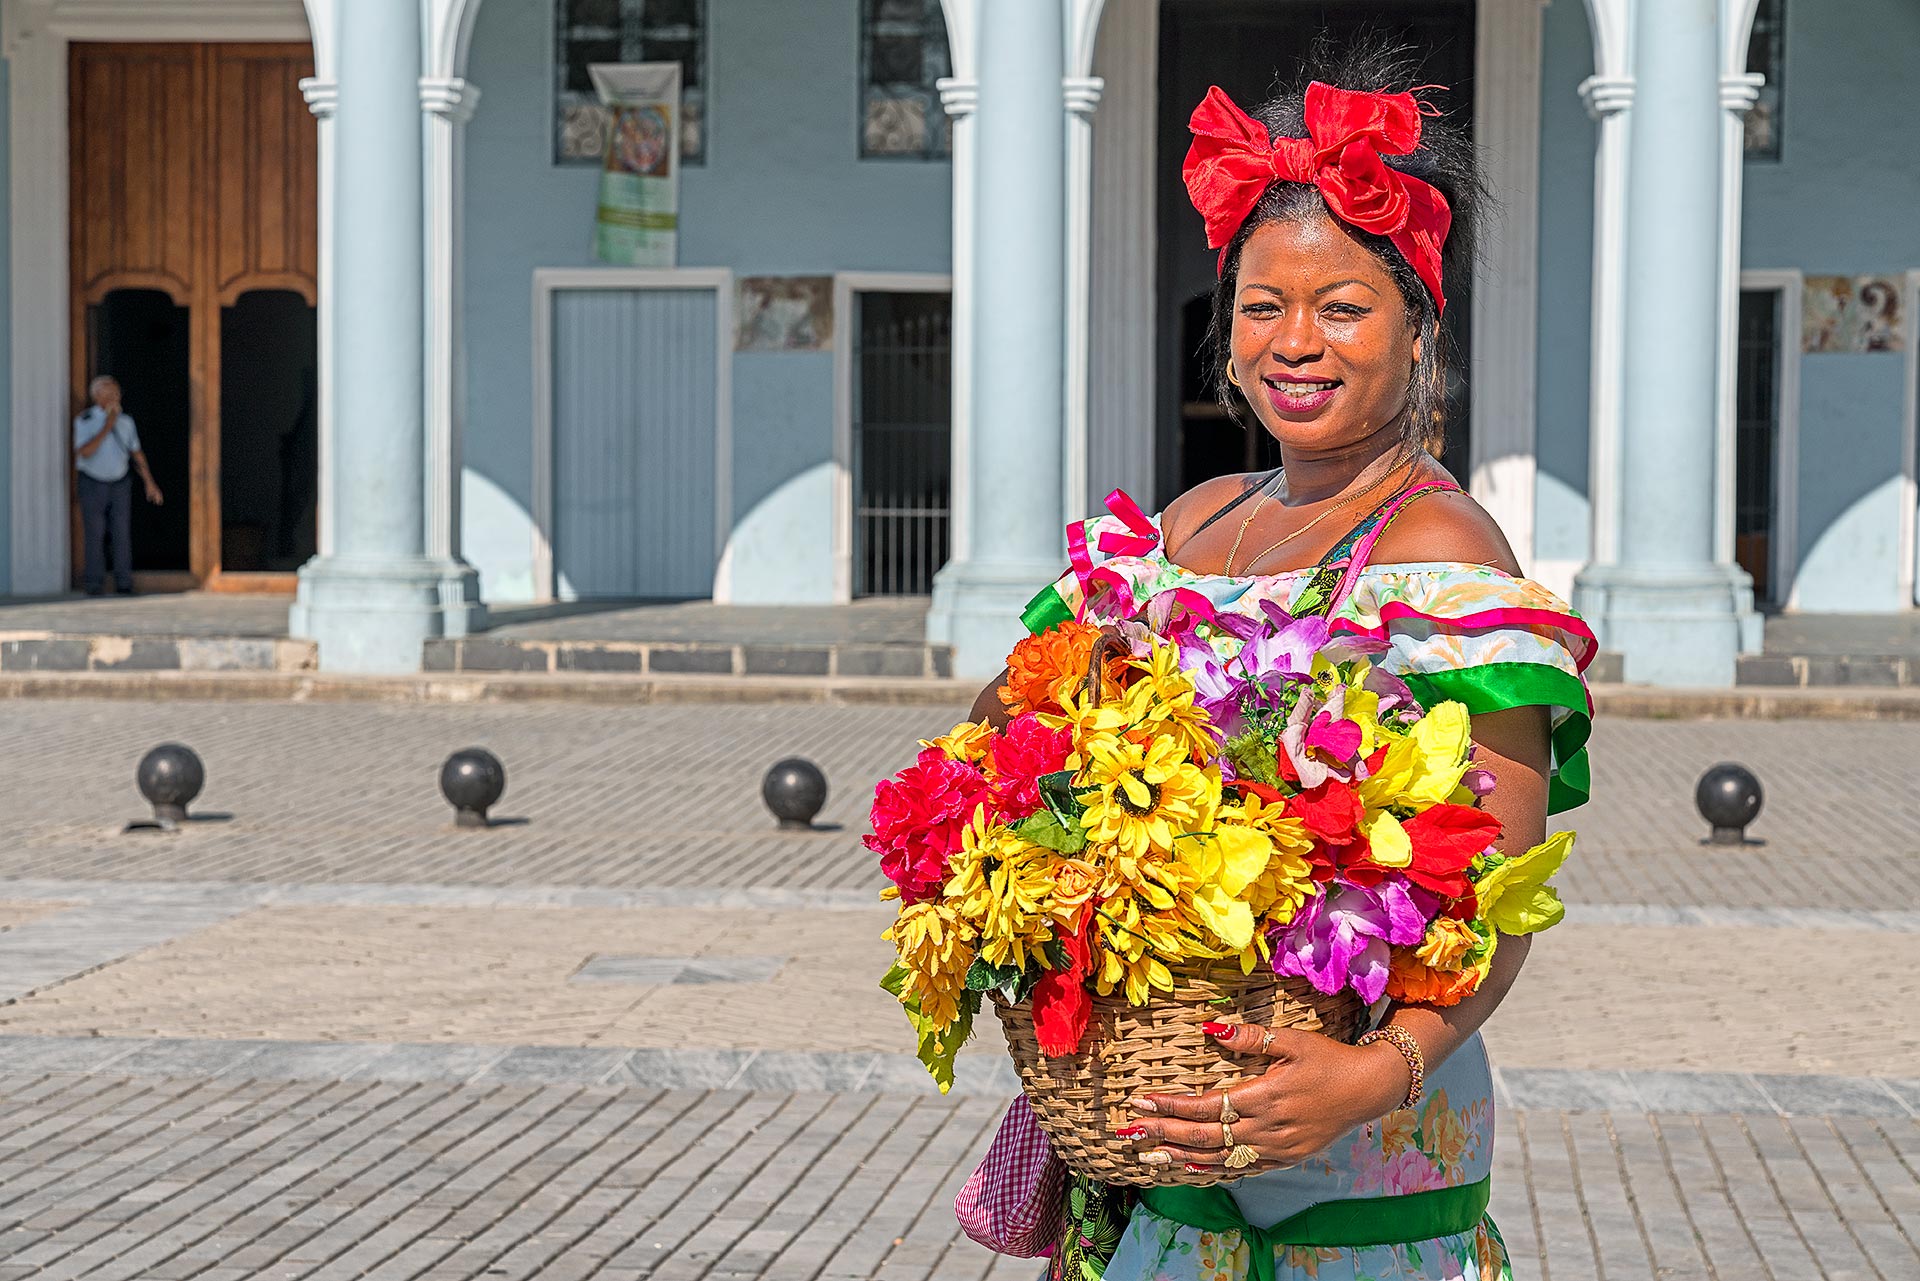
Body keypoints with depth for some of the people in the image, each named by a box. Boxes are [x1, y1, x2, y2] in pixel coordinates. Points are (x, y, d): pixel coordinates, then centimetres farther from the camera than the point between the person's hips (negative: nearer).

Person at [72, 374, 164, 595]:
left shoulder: (126, 421, 0)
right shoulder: (84, 422, -12)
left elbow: (136, 453, 9)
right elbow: (84, 453, -25)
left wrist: (149, 483, 6)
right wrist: (106, 428, -28)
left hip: (120, 484, 3)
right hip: (93, 484, -3)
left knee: (122, 534, -1)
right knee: (95, 535, -1)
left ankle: (124, 583, 3)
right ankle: (94, 583, 8)